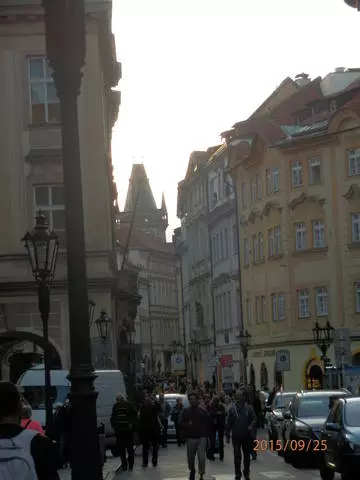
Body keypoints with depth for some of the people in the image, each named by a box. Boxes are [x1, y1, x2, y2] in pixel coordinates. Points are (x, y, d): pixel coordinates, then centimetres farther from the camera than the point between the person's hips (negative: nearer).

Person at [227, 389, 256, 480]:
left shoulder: (248, 408, 2)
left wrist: (251, 425, -18)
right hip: (236, 435, -1)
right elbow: (229, 422, 3)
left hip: (247, 435, 1)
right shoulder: (232, 409, 0)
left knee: (246, 455, 10)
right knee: (237, 455, -5)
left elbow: (254, 419, 2)